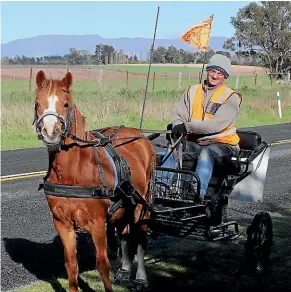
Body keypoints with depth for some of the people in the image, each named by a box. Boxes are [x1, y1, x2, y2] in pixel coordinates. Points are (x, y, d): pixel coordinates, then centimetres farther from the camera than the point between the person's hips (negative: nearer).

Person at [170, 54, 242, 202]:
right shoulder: (192, 91, 14)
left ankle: (198, 193, -49)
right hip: (193, 142, 5)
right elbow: (179, 115, 7)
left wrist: (187, 126, -22)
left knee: (206, 153, -37)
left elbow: (218, 124, -17)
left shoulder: (231, 97, -2)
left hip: (222, 145, -4)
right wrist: (177, 126, -19)